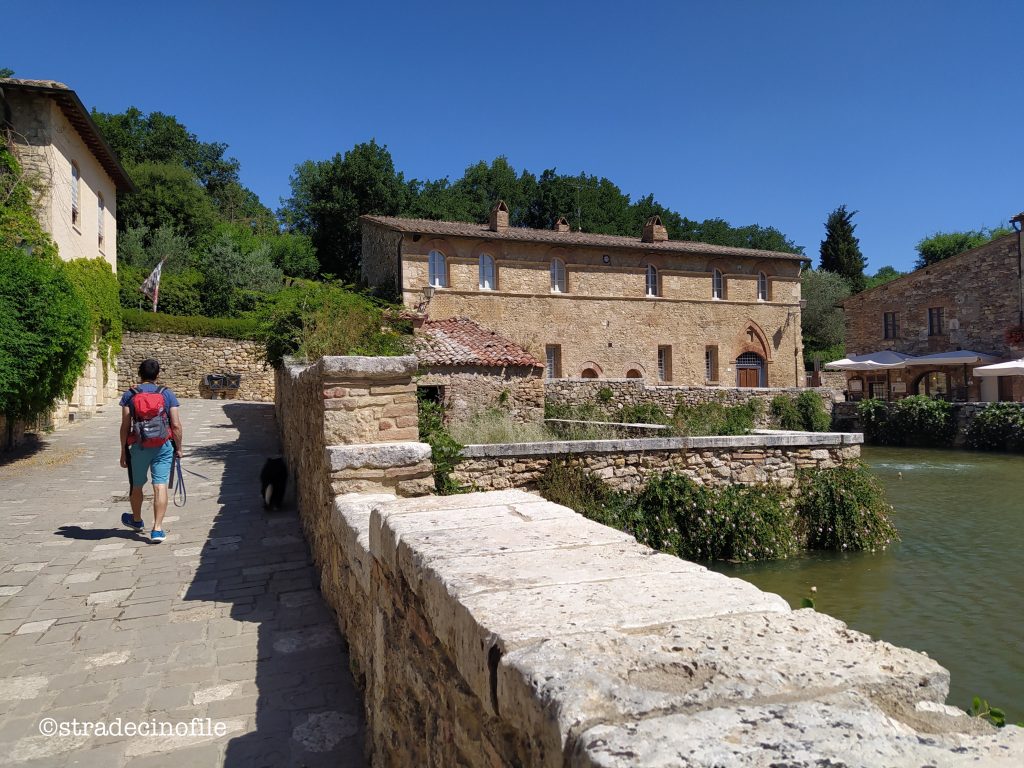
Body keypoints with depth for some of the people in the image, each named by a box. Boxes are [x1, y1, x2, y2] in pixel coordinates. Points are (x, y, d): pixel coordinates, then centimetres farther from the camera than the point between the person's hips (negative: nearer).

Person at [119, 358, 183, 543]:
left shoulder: (129, 395, 0)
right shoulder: (167, 394, 0)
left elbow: (125, 426, -3)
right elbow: (176, 425, -4)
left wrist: (123, 451, 5)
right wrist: (178, 448, 7)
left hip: (139, 446, 1)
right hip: (163, 446, -1)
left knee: (136, 485, 19)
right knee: (160, 486, -2)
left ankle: (136, 520, 40)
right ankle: (157, 528, -7)